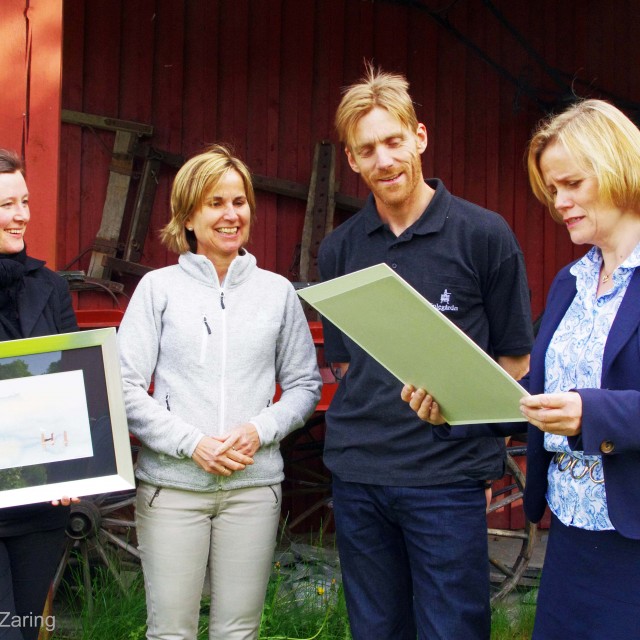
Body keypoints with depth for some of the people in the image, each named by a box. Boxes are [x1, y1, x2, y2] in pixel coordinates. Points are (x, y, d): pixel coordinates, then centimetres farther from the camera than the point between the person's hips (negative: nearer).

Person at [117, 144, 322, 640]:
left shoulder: (277, 291, 8)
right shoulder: (159, 288, 2)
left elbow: (305, 385, 10)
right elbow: (126, 389, -2)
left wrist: (260, 430, -7)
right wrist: (192, 443, -11)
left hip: (254, 484, 2)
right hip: (171, 483, -1)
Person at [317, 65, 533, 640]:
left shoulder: (484, 235, -3)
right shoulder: (339, 249, 8)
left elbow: (514, 359, 2)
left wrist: (478, 447, -5)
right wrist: (368, 427, 3)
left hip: (449, 476, -4)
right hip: (357, 473, 4)